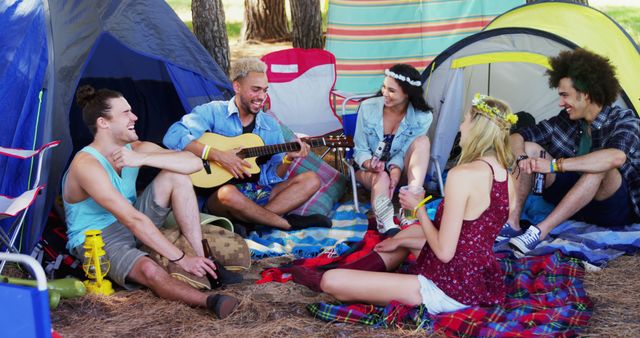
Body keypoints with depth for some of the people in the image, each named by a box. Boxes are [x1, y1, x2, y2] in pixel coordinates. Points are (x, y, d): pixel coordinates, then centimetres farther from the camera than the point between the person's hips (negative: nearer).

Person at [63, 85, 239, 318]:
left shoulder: (136, 149, -3)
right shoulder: (86, 164, -26)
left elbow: (194, 163, -15)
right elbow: (132, 220, -32)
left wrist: (142, 159, -28)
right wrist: (180, 259, -34)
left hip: (132, 225, 8)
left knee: (176, 175, -12)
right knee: (149, 270, -39)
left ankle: (201, 258, -18)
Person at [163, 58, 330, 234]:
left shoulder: (270, 125, 12)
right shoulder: (213, 112, -3)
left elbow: (274, 176, 11)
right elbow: (173, 136, -18)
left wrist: (287, 159, -10)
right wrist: (217, 155, -23)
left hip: (259, 192, 6)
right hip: (216, 195, -6)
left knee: (311, 180, -9)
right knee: (228, 193, -40)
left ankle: (248, 221, -26)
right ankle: (288, 223, -20)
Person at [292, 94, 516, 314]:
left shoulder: (462, 174, -22)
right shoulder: (508, 179, 4)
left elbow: (444, 252, -22)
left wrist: (418, 208, -5)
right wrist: (401, 240, 18)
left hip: (451, 291, -9)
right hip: (483, 283, 9)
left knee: (332, 280, -5)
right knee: (410, 233, 35)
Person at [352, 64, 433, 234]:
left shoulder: (422, 117, -17)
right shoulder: (368, 107, -16)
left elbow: (405, 151, -13)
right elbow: (360, 149, -10)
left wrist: (396, 169, -36)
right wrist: (369, 164, -34)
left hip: (398, 169, 1)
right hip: (369, 168, -1)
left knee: (422, 141, -29)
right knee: (382, 178, -37)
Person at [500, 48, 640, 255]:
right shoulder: (565, 121, 0)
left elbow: (616, 157, -40)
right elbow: (517, 139, 2)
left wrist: (555, 165, -42)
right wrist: (523, 159, -23)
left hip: (617, 210, -5)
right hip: (573, 202, 6)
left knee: (599, 167, -37)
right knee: (529, 148, -7)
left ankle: (540, 231, -37)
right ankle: (511, 224, -20)